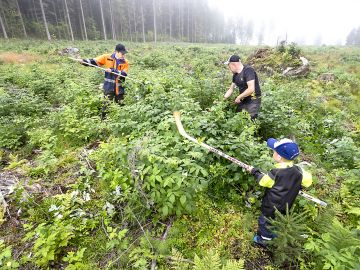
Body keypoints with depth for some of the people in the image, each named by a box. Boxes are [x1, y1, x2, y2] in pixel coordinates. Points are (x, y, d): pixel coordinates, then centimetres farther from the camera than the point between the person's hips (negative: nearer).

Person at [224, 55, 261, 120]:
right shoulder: (235, 75, 7)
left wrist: (239, 97, -15)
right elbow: (231, 89, 17)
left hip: (253, 101, -8)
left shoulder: (248, 70, -17)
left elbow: (251, 89, -26)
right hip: (243, 101, 8)